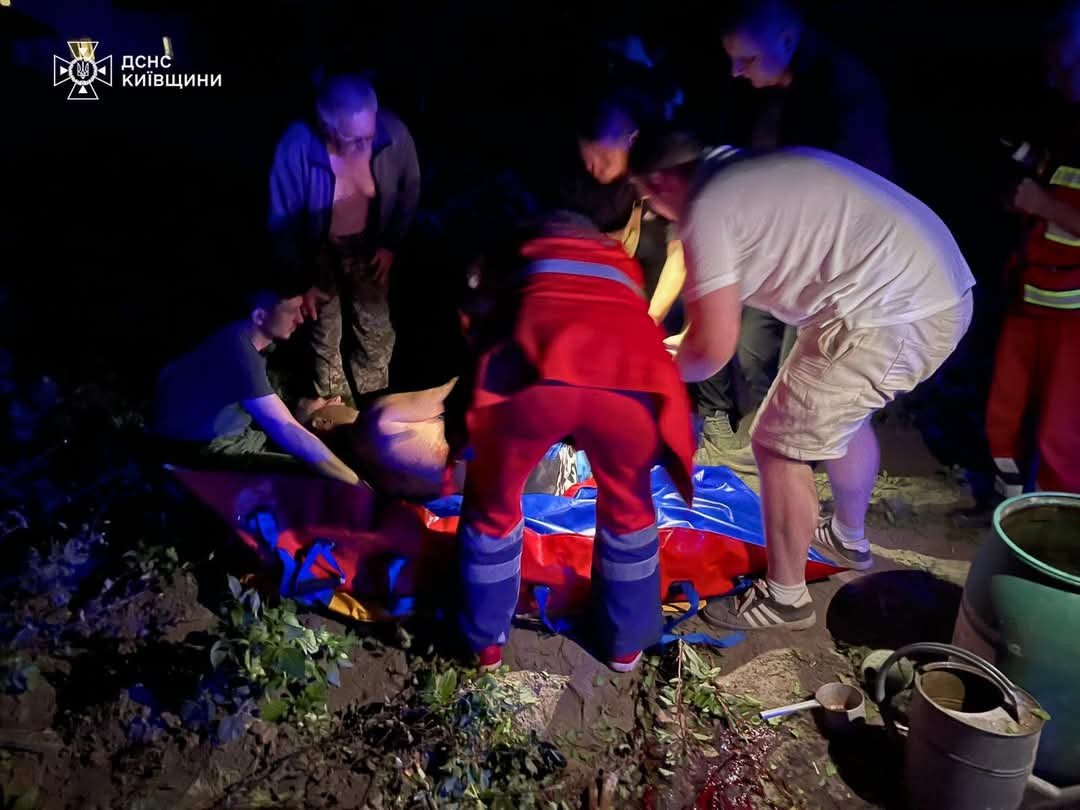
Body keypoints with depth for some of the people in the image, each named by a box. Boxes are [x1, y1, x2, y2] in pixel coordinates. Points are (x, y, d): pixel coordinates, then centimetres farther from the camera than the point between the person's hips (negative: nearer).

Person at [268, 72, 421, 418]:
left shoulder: (393, 132, -28)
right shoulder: (296, 147, -33)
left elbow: (410, 190, -6)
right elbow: (282, 223, -18)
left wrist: (391, 244, -6)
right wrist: (300, 280, -12)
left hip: (368, 246, 2)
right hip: (317, 250, -1)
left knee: (376, 330, 12)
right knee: (325, 329, 16)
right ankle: (326, 392, 45)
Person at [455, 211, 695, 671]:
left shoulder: (525, 257, 38)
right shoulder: (623, 268, 41)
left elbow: (486, 331, 39)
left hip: (536, 371, -1)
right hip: (631, 375, 2)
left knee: (493, 504, 26)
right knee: (627, 509, 30)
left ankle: (486, 641, 41)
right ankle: (627, 643, 44)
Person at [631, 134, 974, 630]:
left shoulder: (705, 209, -9)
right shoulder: (744, 168, 19)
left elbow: (713, 350, -10)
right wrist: (680, 341, 36)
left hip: (893, 317, -10)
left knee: (779, 445, 4)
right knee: (843, 412, 31)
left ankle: (785, 599, 21)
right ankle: (848, 538, 52)